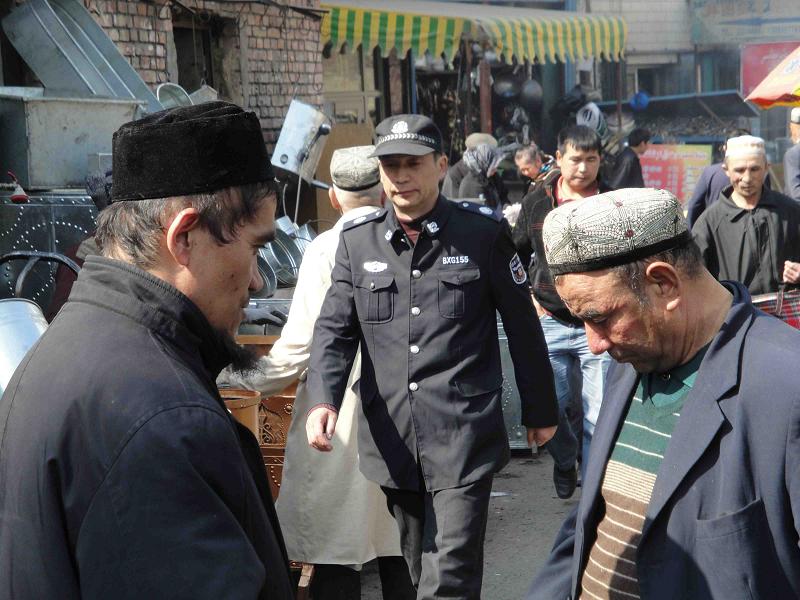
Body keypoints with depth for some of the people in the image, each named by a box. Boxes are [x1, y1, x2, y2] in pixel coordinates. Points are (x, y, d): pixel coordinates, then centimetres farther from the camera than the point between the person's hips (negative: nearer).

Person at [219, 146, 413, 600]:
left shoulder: (327, 250, -10)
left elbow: (297, 349, -12)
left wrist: (241, 377, 2)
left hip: (341, 421, -4)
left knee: (336, 559, 2)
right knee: (400, 552, 14)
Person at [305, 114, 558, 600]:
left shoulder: (484, 232, -1)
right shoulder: (357, 241, 7)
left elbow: (523, 328, 5)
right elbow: (335, 330, 5)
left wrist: (541, 412, 11)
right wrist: (324, 400, -13)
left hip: (464, 438, -4)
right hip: (393, 443, 4)